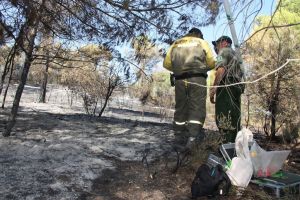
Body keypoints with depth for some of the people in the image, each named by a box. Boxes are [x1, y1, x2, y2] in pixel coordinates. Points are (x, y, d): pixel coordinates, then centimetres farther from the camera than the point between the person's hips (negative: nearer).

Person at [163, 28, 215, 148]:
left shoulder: (176, 44, 19)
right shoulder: (202, 42, 14)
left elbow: (166, 64, 10)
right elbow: (211, 63, 7)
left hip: (180, 80, 3)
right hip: (197, 78, -2)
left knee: (180, 108, 9)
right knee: (197, 107, -3)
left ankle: (179, 137, 13)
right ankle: (192, 136, -14)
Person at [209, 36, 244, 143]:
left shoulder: (224, 51, 5)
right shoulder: (234, 55, 31)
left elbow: (221, 70, -14)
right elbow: (240, 74, 22)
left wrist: (213, 88, -19)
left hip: (226, 87, -9)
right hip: (237, 88, 9)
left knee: (225, 121, -13)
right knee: (234, 120, 8)